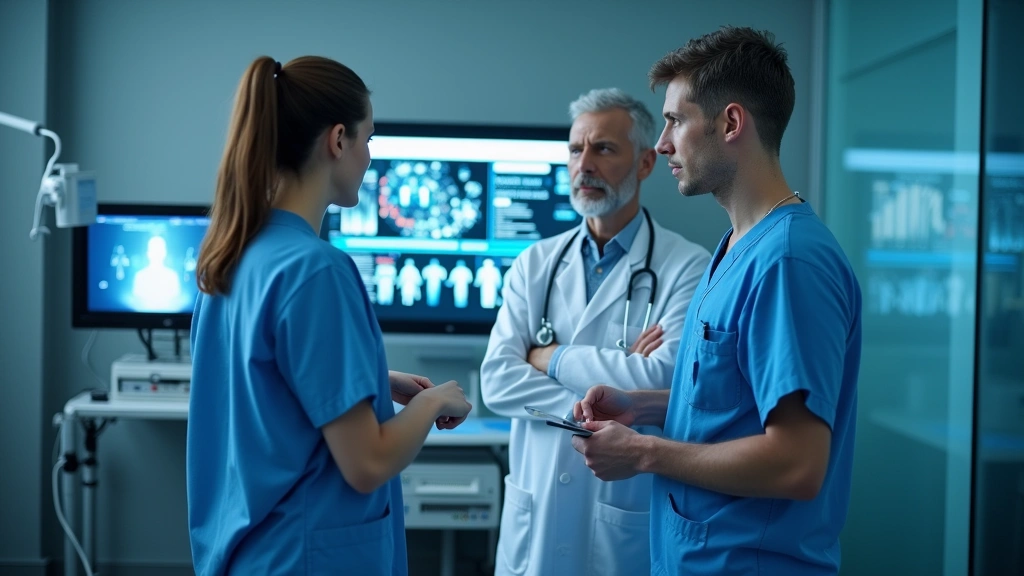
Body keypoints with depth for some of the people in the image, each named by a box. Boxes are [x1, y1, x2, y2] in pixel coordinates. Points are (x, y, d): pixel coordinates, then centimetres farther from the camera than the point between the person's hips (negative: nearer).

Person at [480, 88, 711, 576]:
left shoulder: (686, 267, -8)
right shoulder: (535, 264, 4)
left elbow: (665, 381, -20)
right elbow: (497, 380, -5)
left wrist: (553, 358, -9)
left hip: (627, 518, -3)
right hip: (535, 512, 4)